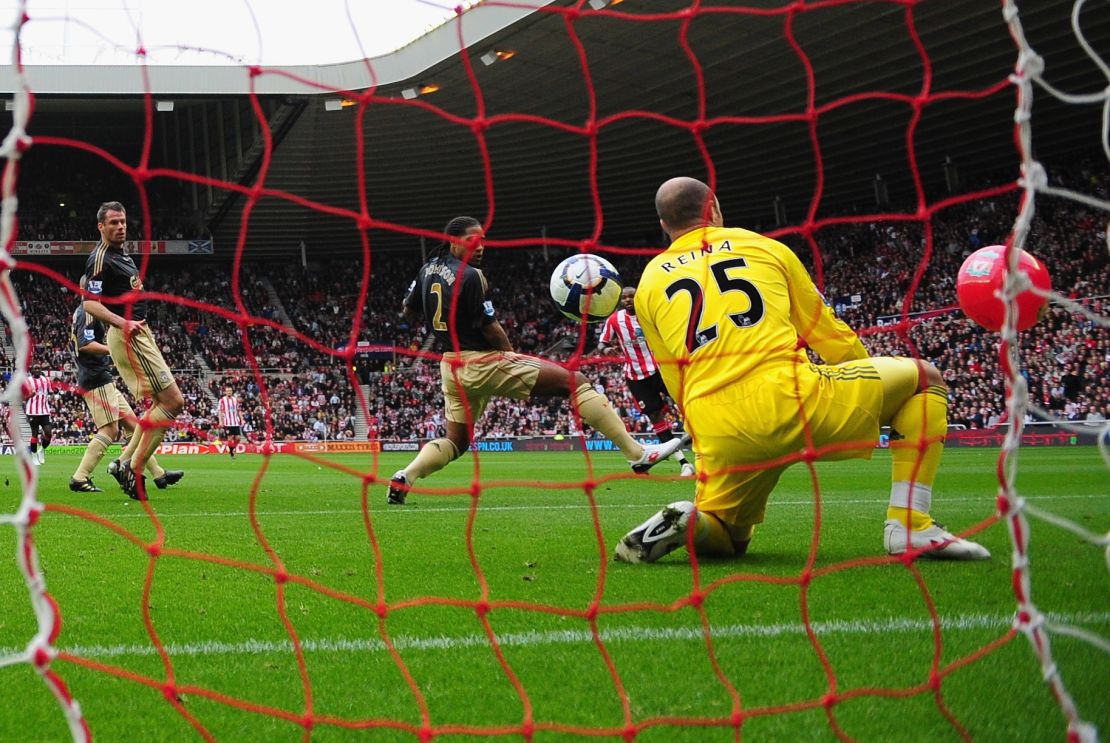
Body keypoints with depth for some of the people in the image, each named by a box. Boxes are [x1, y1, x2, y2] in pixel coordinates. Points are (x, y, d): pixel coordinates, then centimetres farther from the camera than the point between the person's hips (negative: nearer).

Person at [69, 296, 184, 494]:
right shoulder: (88, 312, -13)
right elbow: (85, 344, -24)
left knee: (131, 423, 10)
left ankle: (157, 473, 13)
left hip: (104, 380, 11)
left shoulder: (82, 311, 19)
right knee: (109, 430, -12)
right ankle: (80, 478, -13)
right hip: (97, 380, -11)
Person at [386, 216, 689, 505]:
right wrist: (510, 352, 2)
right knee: (575, 382, -6)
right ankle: (637, 454, -9)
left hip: (451, 368, 8)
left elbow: (409, 312, 20)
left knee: (456, 442, 23)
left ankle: (404, 478, -3)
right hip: (484, 362, -8)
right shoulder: (470, 276, -17)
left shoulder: (427, 269, 7)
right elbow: (489, 327, -14)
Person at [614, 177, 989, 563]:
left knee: (724, 539, 29)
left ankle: (687, 521, -9)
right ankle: (911, 526, 4)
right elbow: (831, 336, 24)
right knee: (924, 377, 18)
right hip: (789, 397, -3)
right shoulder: (764, 246, 18)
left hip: (718, 432, 3)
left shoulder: (648, 284, 20)